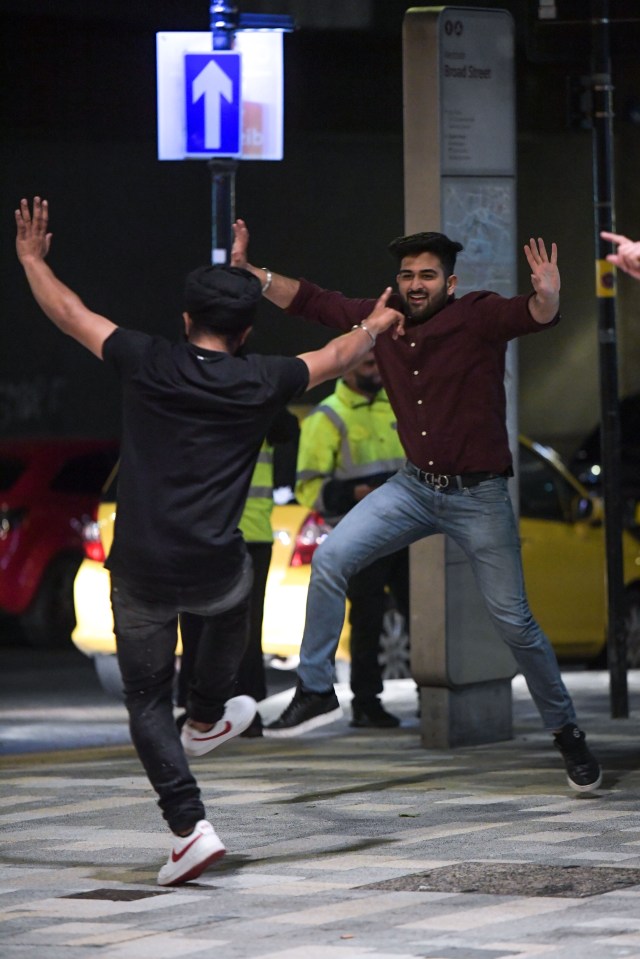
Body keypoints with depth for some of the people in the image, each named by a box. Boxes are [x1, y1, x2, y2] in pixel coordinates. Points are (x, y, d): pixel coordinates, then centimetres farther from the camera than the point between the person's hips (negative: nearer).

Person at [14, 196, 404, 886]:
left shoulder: (146, 364, -1)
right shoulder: (261, 383, 2)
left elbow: (70, 314, 12)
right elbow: (337, 357, 21)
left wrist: (31, 257, 29)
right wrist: (373, 327, 42)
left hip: (140, 571, -1)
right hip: (213, 569, 1)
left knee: (147, 703, 9)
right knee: (233, 605, 38)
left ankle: (189, 826, -6)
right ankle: (207, 718, 53)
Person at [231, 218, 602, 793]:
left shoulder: (478, 316, -13)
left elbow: (533, 317, -30)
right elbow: (310, 301, 5)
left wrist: (547, 297, -53)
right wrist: (247, 271, -3)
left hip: (479, 495, -4)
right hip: (415, 487, 4)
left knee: (514, 621, -1)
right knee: (330, 558, -13)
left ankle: (567, 732, 17)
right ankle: (315, 691, -3)